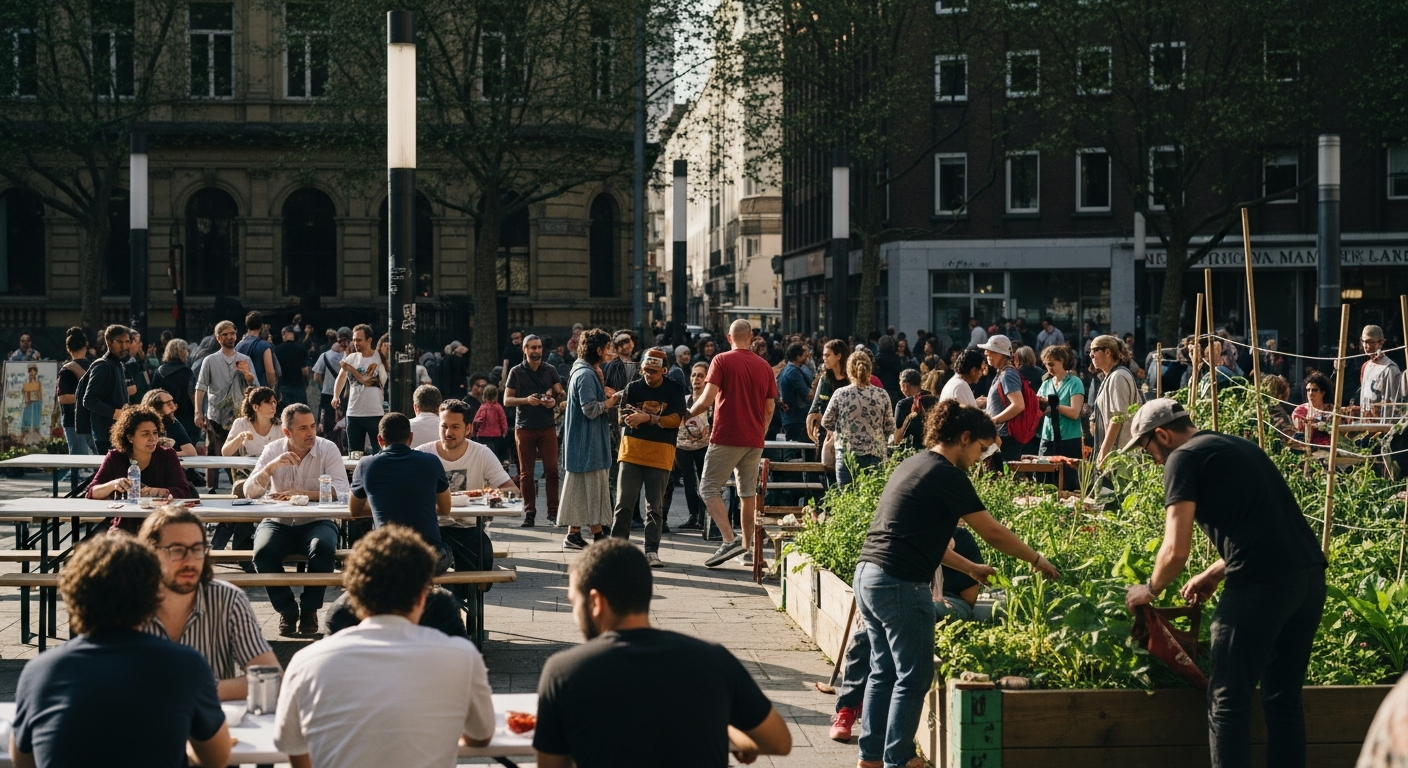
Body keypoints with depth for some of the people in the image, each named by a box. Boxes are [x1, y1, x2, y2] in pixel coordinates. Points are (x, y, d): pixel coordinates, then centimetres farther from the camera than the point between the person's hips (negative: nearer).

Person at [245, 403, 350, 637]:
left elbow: (340, 491, -16)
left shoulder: (327, 449, -4)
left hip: (316, 522, -1)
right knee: (263, 552, -30)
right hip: (278, 523, 1)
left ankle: (310, 610, -12)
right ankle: (287, 611, -9)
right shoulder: (272, 451, 1)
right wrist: (272, 466, -22)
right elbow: (250, 492, -7)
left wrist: (304, 494, -28)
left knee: (323, 548, -34)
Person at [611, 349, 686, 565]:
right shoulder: (633, 388, 5)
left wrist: (648, 418, -22)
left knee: (655, 507, 3)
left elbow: (676, 420, -10)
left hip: (660, 454, -1)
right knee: (624, 503, 0)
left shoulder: (674, 390, 1)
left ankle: (652, 550, 7)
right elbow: (622, 417, 0)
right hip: (632, 450, 1)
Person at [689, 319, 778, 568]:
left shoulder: (722, 361, -6)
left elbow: (708, 399, -13)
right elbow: (769, 409, 11)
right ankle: (749, 547, 12)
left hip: (726, 437, -5)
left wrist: (688, 413, 4)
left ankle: (730, 539, -17)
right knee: (749, 492, 12)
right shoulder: (764, 366, 9)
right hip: (754, 440, 5)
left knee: (709, 488, -1)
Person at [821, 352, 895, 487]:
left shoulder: (840, 394, -7)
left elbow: (826, 423, 4)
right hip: (875, 456, 1)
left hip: (847, 455, -1)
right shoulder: (882, 395, -4)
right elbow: (890, 428, 1)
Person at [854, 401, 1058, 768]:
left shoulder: (912, 465, 18)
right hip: (900, 584, -9)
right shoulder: (947, 476, -10)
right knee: (913, 678, 0)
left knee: (884, 671, 16)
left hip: (867, 574, 9)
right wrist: (1037, 560, 6)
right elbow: (993, 533, -7)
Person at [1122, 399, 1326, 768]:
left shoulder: (1184, 458, 0)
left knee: (1229, 703, 3)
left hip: (1262, 584, -8)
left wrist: (1150, 590, 10)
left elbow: (1176, 550, -8)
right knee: (1284, 698, 16)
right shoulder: (1238, 447, 24)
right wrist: (1214, 573, 33)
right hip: (1311, 576, 8)